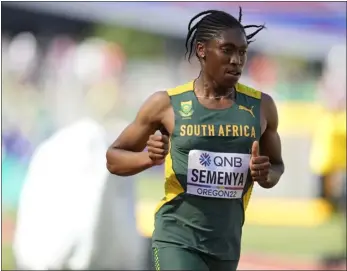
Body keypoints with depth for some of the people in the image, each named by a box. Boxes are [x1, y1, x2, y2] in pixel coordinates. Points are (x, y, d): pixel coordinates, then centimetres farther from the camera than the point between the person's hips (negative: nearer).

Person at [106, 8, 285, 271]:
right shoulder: (167, 104, -6)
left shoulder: (261, 107, 2)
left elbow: (277, 166, 16)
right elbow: (114, 158, 3)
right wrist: (148, 158, -20)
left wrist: (265, 175, -9)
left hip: (226, 244, 5)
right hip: (177, 236, -5)